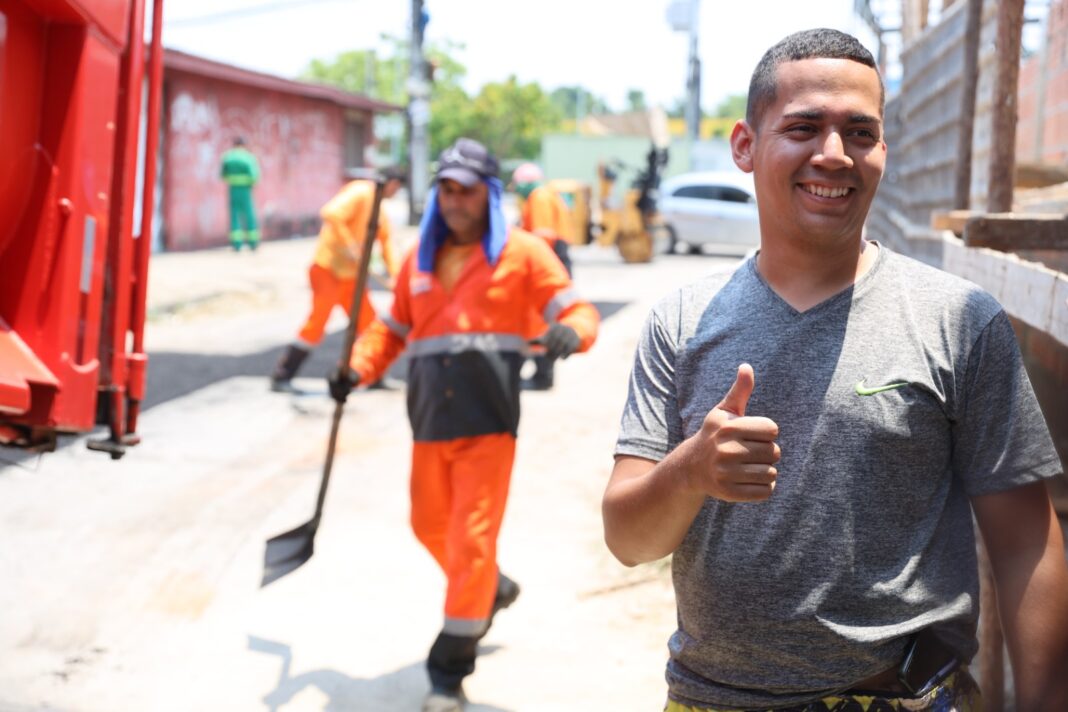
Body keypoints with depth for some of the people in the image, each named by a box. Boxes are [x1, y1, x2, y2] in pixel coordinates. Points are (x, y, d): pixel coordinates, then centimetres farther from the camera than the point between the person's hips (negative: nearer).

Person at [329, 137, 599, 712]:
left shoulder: (522, 253, 1)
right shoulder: (419, 260, 14)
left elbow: (578, 312, -4)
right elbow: (391, 330, 20)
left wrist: (570, 332, -27)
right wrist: (358, 370, 3)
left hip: (488, 422, -5)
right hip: (430, 422, 5)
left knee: (472, 539, -6)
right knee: (431, 528, 18)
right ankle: (491, 591, 47)